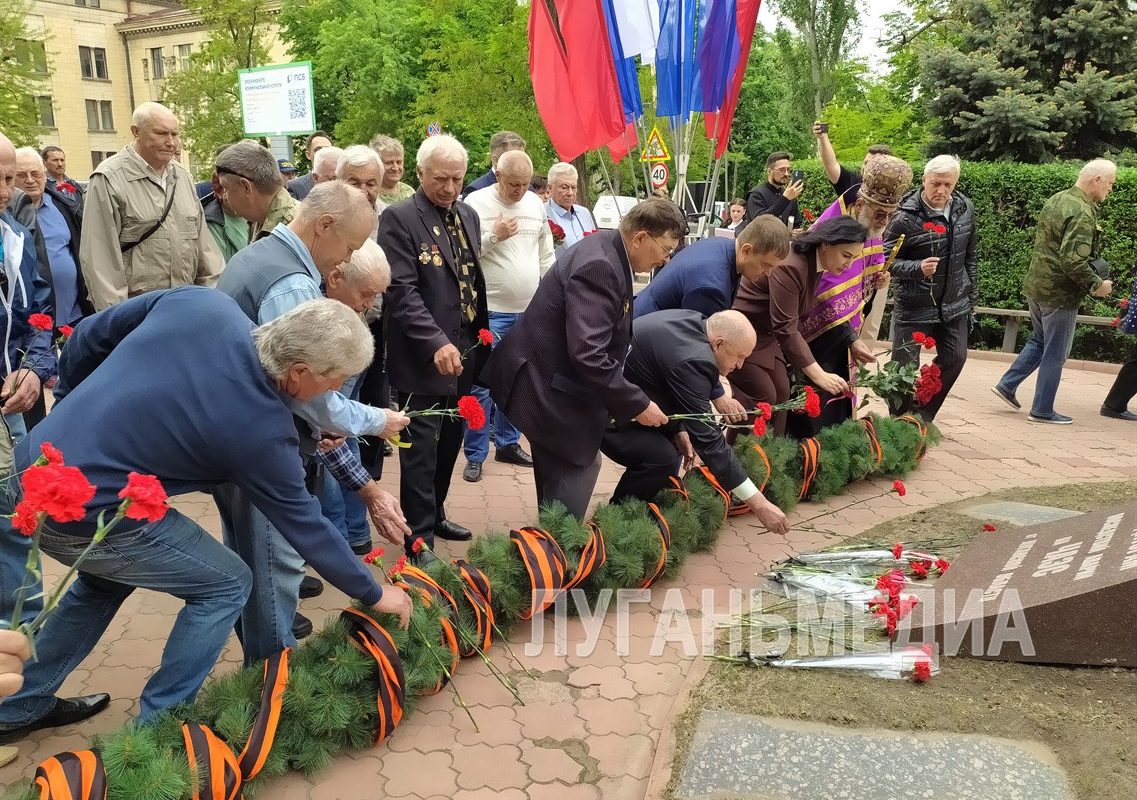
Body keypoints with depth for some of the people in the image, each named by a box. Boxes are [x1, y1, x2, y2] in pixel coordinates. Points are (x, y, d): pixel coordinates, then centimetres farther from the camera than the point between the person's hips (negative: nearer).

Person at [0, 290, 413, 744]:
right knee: (227, 585, 5)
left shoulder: (199, 302, -7)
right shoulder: (260, 429, -20)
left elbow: (89, 336, 6)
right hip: (82, 513, -8)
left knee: (107, 579, 32)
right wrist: (373, 595, 6)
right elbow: (304, 525, -8)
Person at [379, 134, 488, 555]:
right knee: (421, 449, 0)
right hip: (423, 358, -7)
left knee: (450, 441, 18)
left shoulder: (468, 216, 12)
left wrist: (480, 339, 13)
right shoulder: (399, 218, -10)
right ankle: (419, 537, 11)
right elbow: (401, 289, -19)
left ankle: (434, 513, 35)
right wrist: (436, 343, -27)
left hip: (464, 353, 7)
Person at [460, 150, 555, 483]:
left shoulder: (536, 204, 9)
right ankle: (475, 455, 7)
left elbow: (546, 256, 15)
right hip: (489, 310, -5)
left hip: (531, 310, 5)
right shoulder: (475, 203, -8)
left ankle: (508, 443, 28)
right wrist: (494, 236, -19)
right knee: (482, 384, -4)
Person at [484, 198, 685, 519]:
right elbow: (588, 354, -32)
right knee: (574, 475, -3)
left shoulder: (605, 251, 6)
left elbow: (602, 339, 15)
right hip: (550, 389, -11)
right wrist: (637, 404, -24)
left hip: (550, 379, 11)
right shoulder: (599, 267, -26)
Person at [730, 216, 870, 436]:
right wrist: (819, 375, -32)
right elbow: (785, 328, -30)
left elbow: (793, 321, 7)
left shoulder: (815, 264, 1)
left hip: (764, 333, 10)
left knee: (781, 392, 6)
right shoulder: (790, 267, -28)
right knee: (763, 397, -11)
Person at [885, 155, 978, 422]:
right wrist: (917, 268, -30)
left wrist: (972, 296, 14)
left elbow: (970, 256, 12)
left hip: (954, 305, 6)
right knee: (905, 366, -1)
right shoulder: (905, 217, -17)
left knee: (955, 358, 12)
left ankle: (922, 419, 29)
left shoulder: (965, 209, 1)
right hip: (913, 307, -6)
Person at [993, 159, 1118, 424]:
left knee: (1039, 341, 24)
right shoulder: (1082, 213, -21)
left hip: (1036, 286, 8)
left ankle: (1007, 385, 21)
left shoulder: (1055, 200, 7)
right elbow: (1073, 261, -28)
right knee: (1055, 353, 4)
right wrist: (1097, 284, -13)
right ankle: (1042, 410, 12)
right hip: (1059, 293, -8)